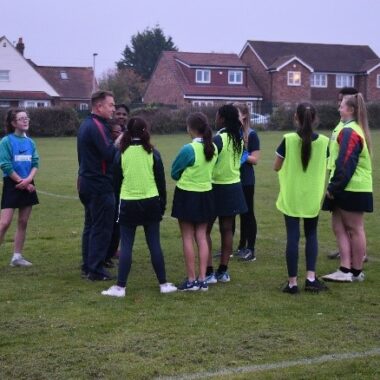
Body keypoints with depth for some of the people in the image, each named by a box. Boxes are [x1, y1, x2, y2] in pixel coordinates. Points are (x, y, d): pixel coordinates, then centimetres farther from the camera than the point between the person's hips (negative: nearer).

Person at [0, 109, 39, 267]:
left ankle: (17, 256, 16)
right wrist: (21, 181, -12)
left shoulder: (30, 142, 6)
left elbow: (35, 163, 2)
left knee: (23, 222, 8)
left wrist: (28, 179, -15)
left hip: (27, 185, 6)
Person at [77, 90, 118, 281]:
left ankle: (87, 266, 20)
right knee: (102, 228, -4)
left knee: (91, 225, 15)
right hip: (100, 185, -10)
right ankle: (96, 270, -1)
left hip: (87, 182, 10)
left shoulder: (86, 124, 14)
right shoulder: (97, 126, -17)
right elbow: (109, 154, -24)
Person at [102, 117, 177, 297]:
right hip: (150, 203, 1)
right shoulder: (152, 153, -2)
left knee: (126, 245, 2)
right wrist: (162, 204, 13)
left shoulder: (121, 153, -3)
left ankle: (120, 287, 1)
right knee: (154, 244, 7)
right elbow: (161, 181, 2)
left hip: (128, 204, -1)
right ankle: (163, 284, 13)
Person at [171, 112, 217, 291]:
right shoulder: (213, 148, -1)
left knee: (188, 238, 3)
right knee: (202, 237, 11)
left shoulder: (188, 149, -20)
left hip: (187, 195, -6)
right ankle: (202, 279, 11)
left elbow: (174, 173, -8)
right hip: (206, 194, 6)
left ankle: (191, 280, 6)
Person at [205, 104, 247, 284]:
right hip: (233, 187, 7)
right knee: (227, 230, 11)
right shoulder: (239, 139, 5)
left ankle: (209, 272, -1)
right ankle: (223, 271, 16)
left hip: (217, 188, -7)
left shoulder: (218, 139, -18)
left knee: (205, 230, 1)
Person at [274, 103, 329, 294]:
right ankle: (311, 277, 8)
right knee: (311, 235, 16)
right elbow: (323, 168, 6)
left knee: (292, 237, 2)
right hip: (313, 196, 2)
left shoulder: (288, 139, -13)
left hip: (291, 196, -2)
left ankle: (292, 282, 3)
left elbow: (276, 167, -3)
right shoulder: (323, 141, -6)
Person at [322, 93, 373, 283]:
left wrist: (334, 187, -15)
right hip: (354, 189, 10)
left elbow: (345, 164, -21)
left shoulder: (349, 132, -16)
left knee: (354, 229, 0)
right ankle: (345, 270, 9)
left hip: (351, 189, -10)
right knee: (340, 227, 9)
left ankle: (356, 272, 9)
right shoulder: (358, 129, 16)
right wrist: (334, 186, 17)